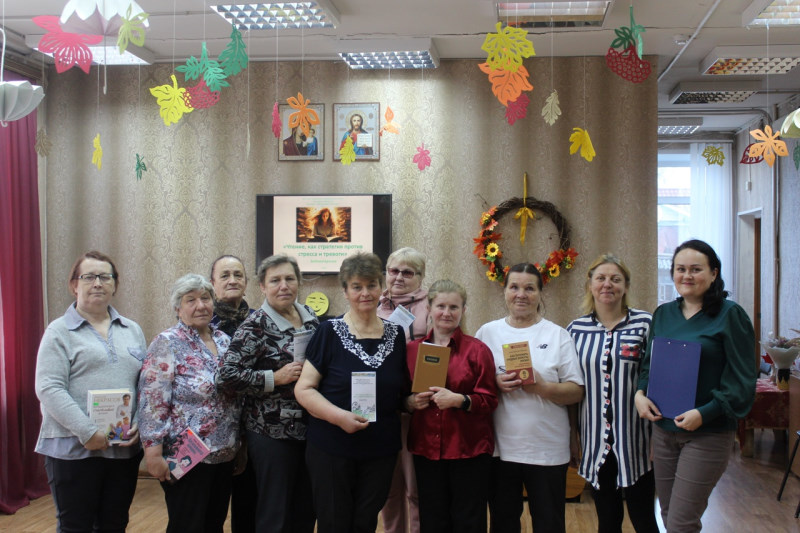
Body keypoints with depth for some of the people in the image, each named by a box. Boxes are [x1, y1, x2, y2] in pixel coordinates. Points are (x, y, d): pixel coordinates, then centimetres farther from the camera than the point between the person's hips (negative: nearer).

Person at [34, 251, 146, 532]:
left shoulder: (132, 330, 14)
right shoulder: (60, 331, -1)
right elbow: (49, 389, -11)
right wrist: (88, 432, -19)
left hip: (125, 448, 4)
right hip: (74, 448, -4)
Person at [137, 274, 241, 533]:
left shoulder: (224, 340, 9)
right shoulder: (167, 343, -10)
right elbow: (152, 403, -15)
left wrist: (237, 443, 15)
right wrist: (154, 453, -19)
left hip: (224, 454, 7)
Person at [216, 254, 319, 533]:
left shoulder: (310, 317, 8)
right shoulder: (256, 326, -11)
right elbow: (226, 375, -17)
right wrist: (276, 377, -20)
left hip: (309, 428, 6)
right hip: (272, 433, -6)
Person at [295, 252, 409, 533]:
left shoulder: (396, 334, 6)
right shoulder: (329, 332, -5)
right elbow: (303, 389, -8)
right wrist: (339, 416, -22)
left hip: (381, 451, 3)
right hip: (332, 449, -3)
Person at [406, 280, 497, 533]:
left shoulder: (477, 349, -3)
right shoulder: (413, 349, 7)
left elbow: (489, 401, -5)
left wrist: (459, 400, -21)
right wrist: (411, 401, -7)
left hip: (469, 451, -3)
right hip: (426, 450, 3)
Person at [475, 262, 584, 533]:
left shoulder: (558, 335, 3)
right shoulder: (488, 333, 7)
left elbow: (576, 391, -1)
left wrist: (542, 388, -17)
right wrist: (495, 384, -13)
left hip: (547, 450, -1)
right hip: (499, 447, 1)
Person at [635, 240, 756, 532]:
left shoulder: (730, 315, -8)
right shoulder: (663, 314, 9)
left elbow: (742, 379, -10)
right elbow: (649, 363, 18)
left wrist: (705, 414, -20)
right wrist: (640, 392, -2)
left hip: (708, 433, -6)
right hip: (663, 429, 6)